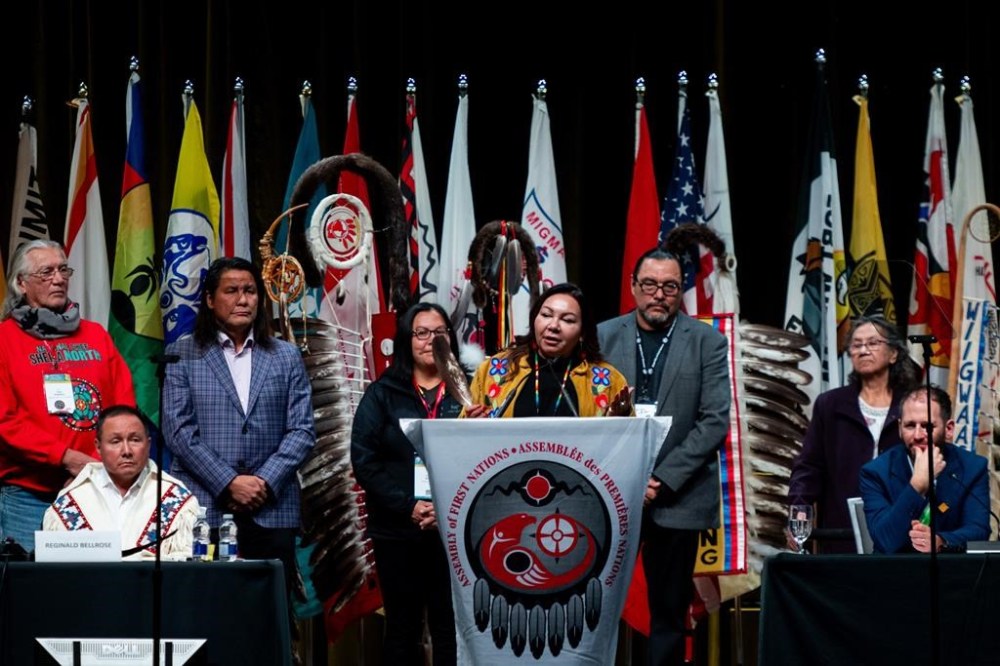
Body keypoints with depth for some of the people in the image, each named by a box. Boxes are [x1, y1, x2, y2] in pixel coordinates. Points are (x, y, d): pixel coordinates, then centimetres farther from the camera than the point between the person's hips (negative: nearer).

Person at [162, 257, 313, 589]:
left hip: (272, 510, 2)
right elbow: (178, 430, -2)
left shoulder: (286, 357, 13)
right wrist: (229, 483, -11)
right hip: (203, 511, -2)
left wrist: (266, 483, -7)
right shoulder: (182, 356, 7)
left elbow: (301, 429, 7)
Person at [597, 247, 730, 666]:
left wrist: (664, 481, -11)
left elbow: (715, 422, -4)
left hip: (677, 498, -1)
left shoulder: (708, 343, 2)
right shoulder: (603, 337, 6)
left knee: (669, 611, 4)